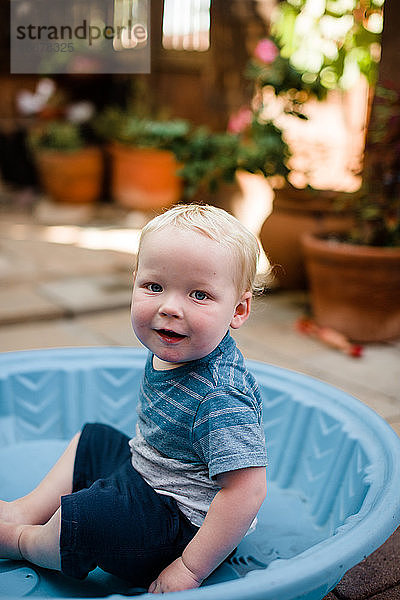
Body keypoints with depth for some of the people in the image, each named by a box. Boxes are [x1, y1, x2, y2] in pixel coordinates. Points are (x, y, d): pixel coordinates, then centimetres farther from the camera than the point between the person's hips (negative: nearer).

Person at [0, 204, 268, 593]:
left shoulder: (221, 399, -35)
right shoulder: (171, 352, -7)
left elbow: (247, 490, -35)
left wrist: (190, 569, -30)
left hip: (184, 524, -9)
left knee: (83, 518, -22)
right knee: (91, 441, 23)